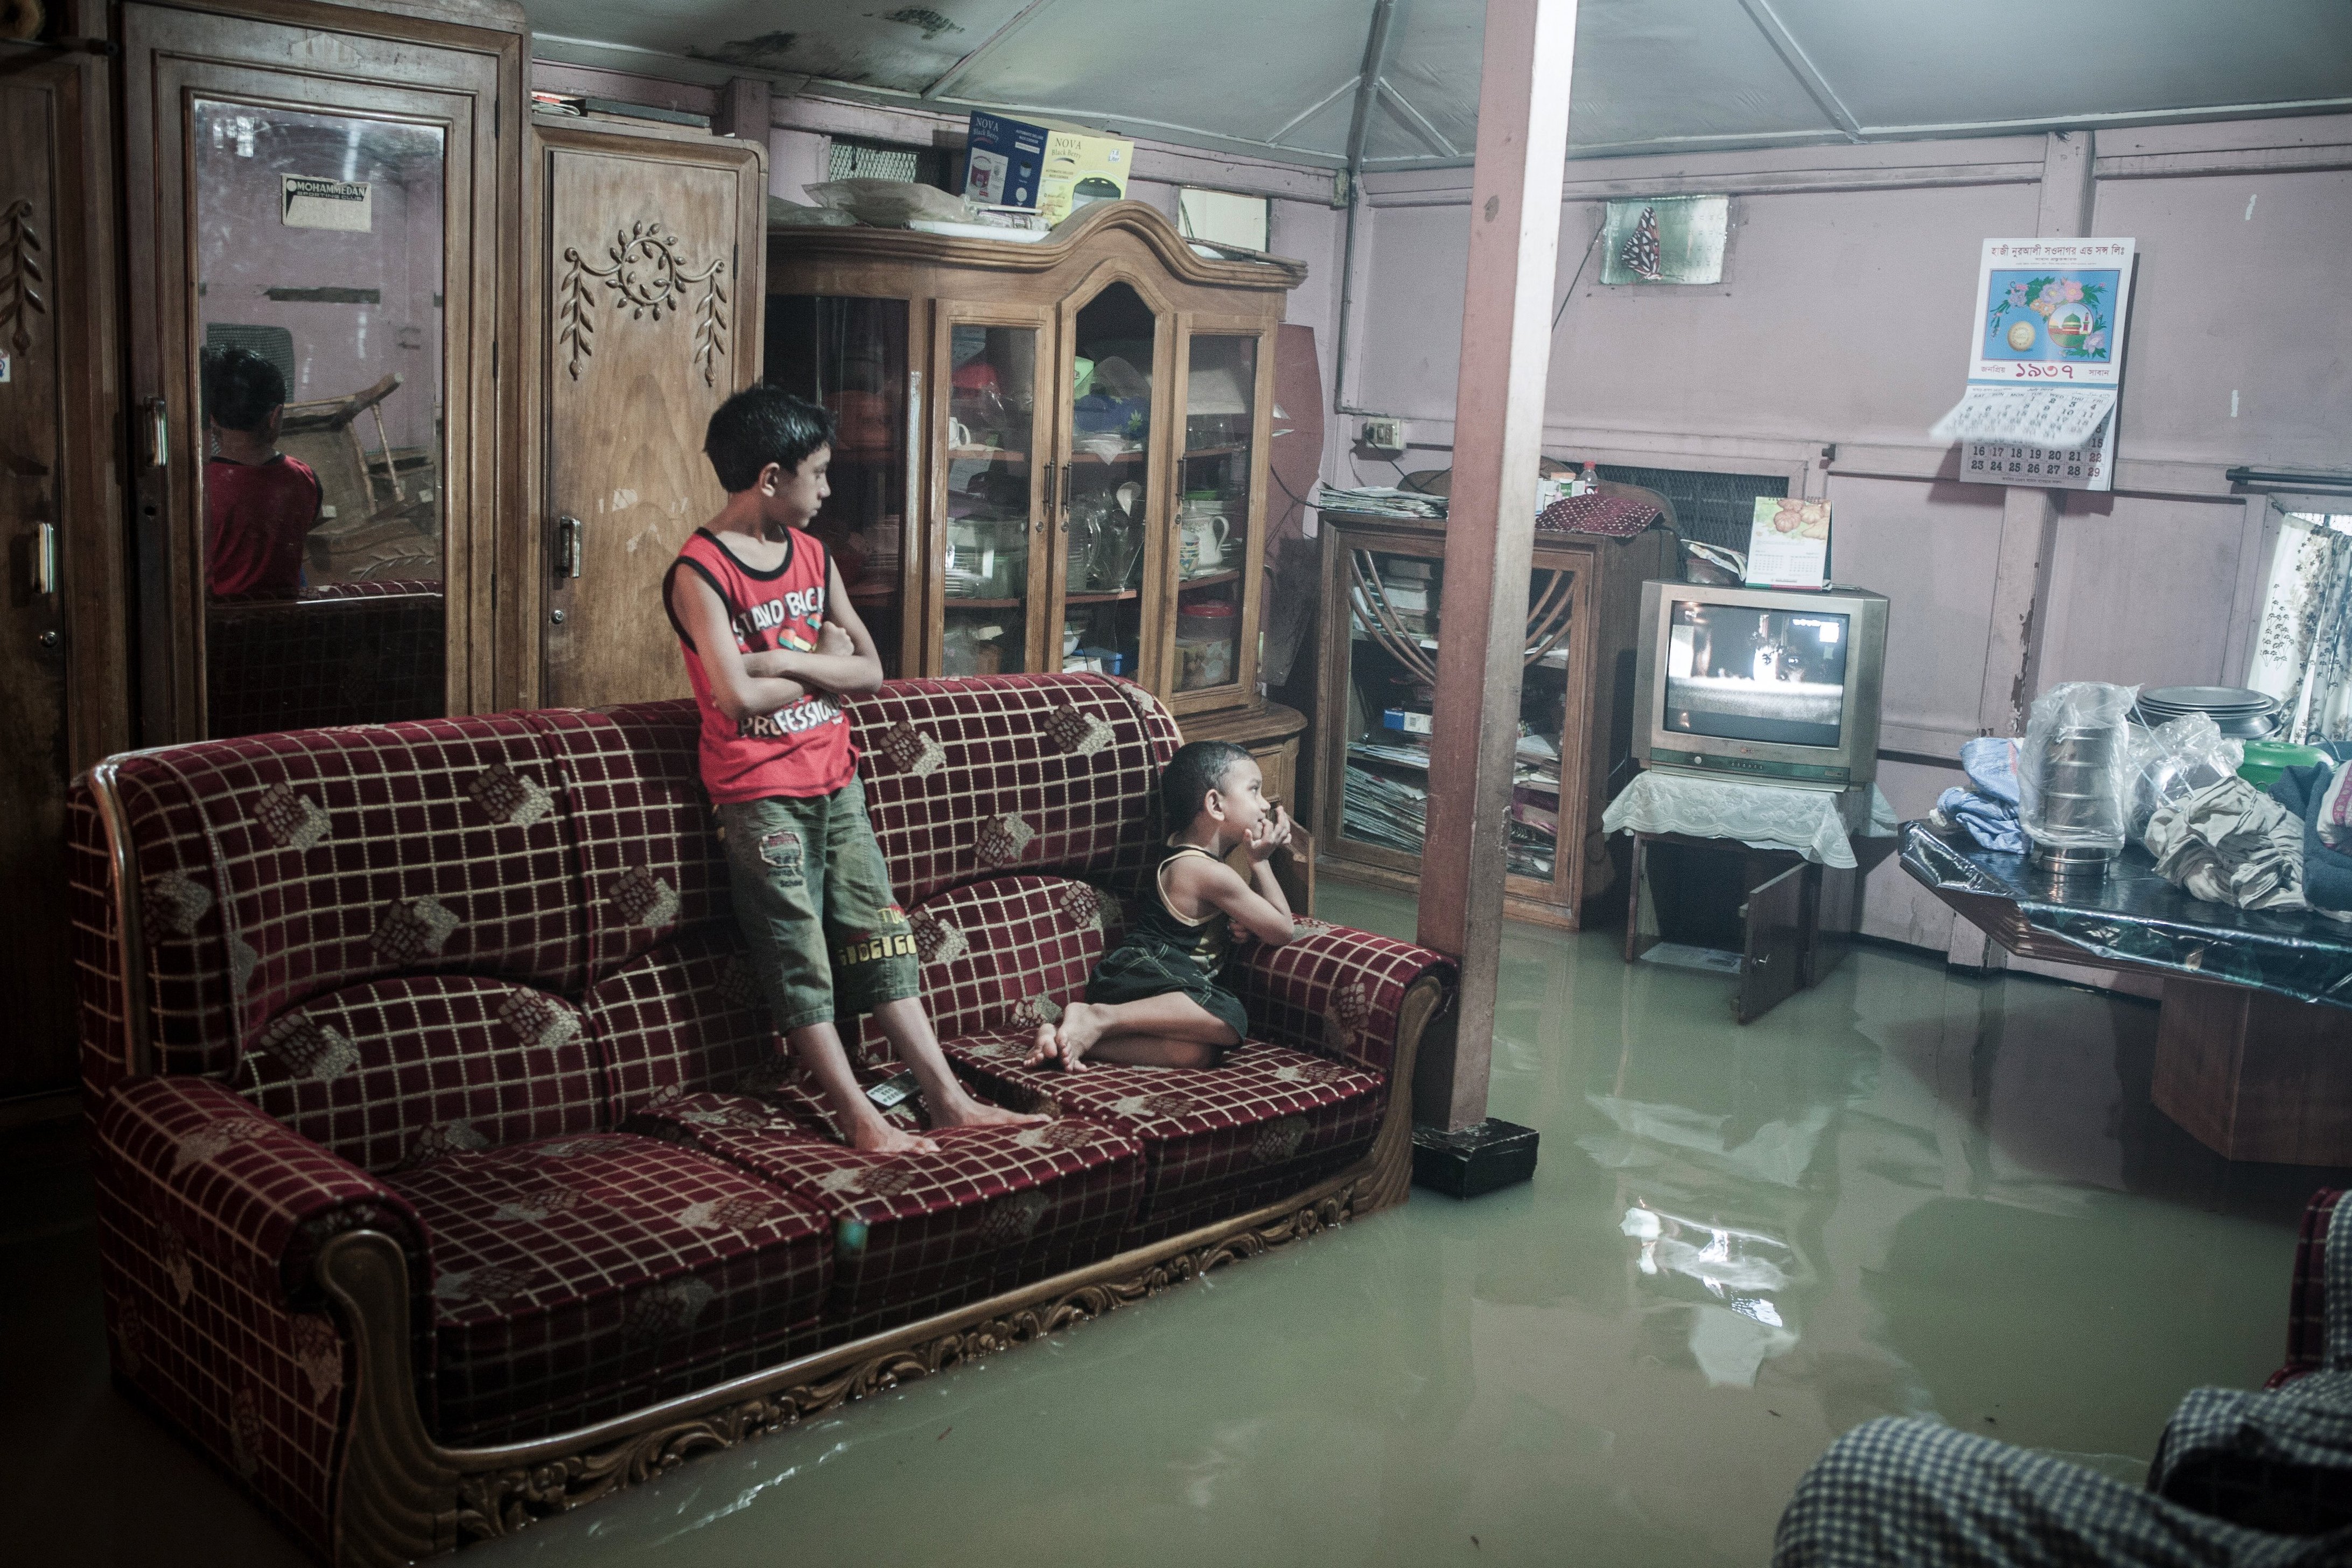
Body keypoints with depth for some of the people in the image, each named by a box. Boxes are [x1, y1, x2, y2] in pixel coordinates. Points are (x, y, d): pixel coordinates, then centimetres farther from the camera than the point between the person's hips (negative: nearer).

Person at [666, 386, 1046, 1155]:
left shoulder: (813, 555, 9)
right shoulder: (699, 572, -13)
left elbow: (870, 668, 4)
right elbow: (739, 696, -23)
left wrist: (784, 661, -13)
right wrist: (822, 664, -7)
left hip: (835, 778, 7)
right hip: (761, 792, -7)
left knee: (881, 935, 8)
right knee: (800, 960, 0)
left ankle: (948, 1098, 12)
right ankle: (859, 1116, 7)